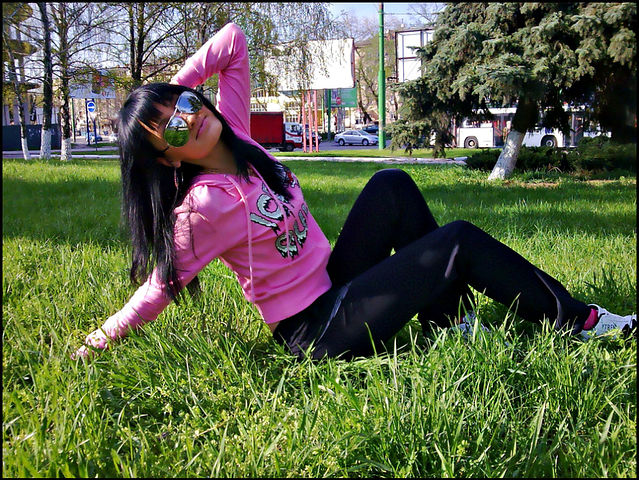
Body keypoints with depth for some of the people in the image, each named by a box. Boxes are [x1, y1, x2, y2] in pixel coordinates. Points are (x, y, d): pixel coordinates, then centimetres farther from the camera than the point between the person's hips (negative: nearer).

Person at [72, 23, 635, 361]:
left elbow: (233, 39, 3)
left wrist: (174, 87, -5)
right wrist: (102, 338, -11)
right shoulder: (203, 206, -23)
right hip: (318, 332, -9)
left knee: (392, 186, -1)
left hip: (334, 286, 9)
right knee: (460, 241, -11)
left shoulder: (232, 133, -2)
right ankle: (577, 321, 7)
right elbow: (159, 290, -14)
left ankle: (449, 323, 4)